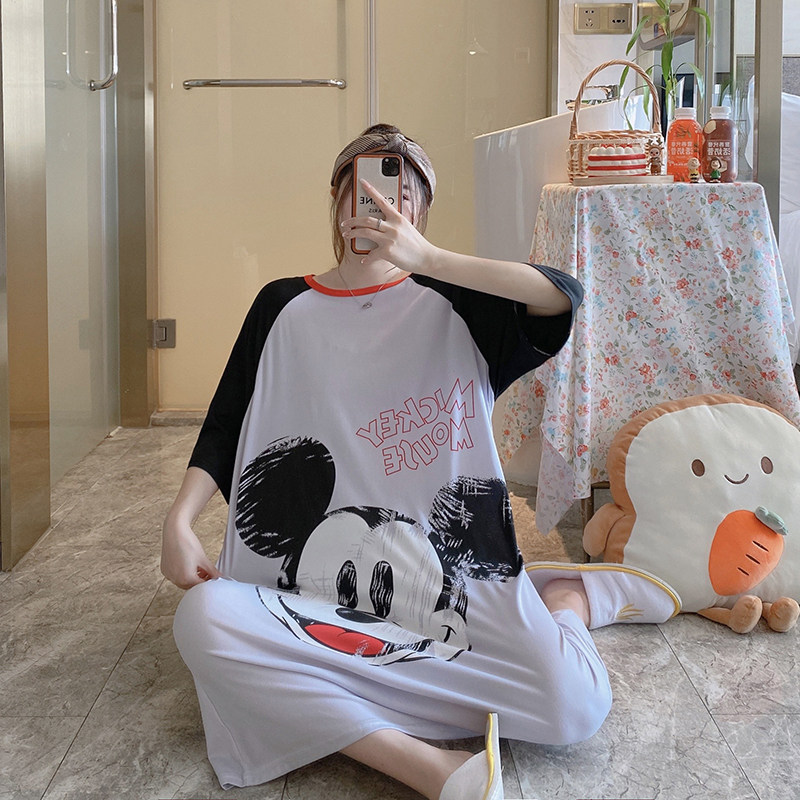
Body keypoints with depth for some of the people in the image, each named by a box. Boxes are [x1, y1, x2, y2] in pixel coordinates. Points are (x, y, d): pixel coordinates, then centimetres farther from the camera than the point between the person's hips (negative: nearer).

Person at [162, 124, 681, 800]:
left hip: (452, 567, -1)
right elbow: (224, 427, 11)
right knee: (203, 620, -31)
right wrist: (179, 522, -6)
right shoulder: (284, 308, 12)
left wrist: (424, 258, -20)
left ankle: (574, 593, 14)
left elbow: (563, 296, -12)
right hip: (316, 586, 2)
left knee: (575, 708, -23)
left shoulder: (451, 302, 6)